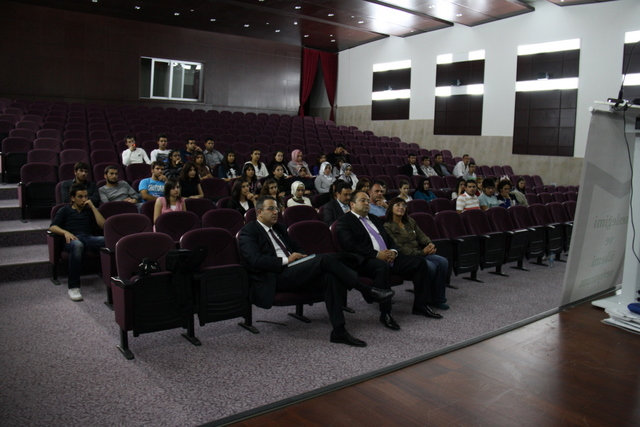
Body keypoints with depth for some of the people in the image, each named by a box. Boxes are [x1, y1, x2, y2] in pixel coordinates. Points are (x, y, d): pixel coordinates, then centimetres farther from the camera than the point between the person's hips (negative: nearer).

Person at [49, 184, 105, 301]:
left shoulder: (90, 210, 29)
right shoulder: (65, 210, 23)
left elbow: (102, 224, 11)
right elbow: (52, 227, 8)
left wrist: (92, 206, 10)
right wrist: (65, 232, -12)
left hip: (89, 238, 2)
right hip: (72, 239, -2)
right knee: (77, 245, -43)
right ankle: (73, 287, -43)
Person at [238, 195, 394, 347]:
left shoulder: (279, 228, 24)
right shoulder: (248, 232, 0)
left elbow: (296, 248, 30)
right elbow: (255, 261, -14)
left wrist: (304, 257, 7)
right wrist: (286, 260, -15)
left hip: (294, 274, 7)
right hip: (275, 279, -7)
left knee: (329, 278, -23)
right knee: (324, 259, -24)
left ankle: (339, 331, -23)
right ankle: (366, 291, -15)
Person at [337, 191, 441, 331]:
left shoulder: (374, 219, 27)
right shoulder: (345, 221, 2)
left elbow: (389, 239, 25)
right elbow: (350, 245, -13)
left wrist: (393, 251, 1)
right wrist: (377, 254, -18)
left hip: (387, 257, 8)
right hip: (364, 261, -8)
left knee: (419, 262, -6)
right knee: (383, 267, -39)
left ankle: (420, 305, 2)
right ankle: (385, 314, -29)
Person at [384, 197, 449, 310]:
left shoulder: (410, 221, 19)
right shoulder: (388, 227, -5)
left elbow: (421, 236, 16)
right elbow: (399, 248, -13)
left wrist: (430, 244, -9)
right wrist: (421, 252, -17)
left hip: (420, 253, 7)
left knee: (443, 262, -18)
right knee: (431, 266, -30)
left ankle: (438, 299, -10)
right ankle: (426, 300, -9)